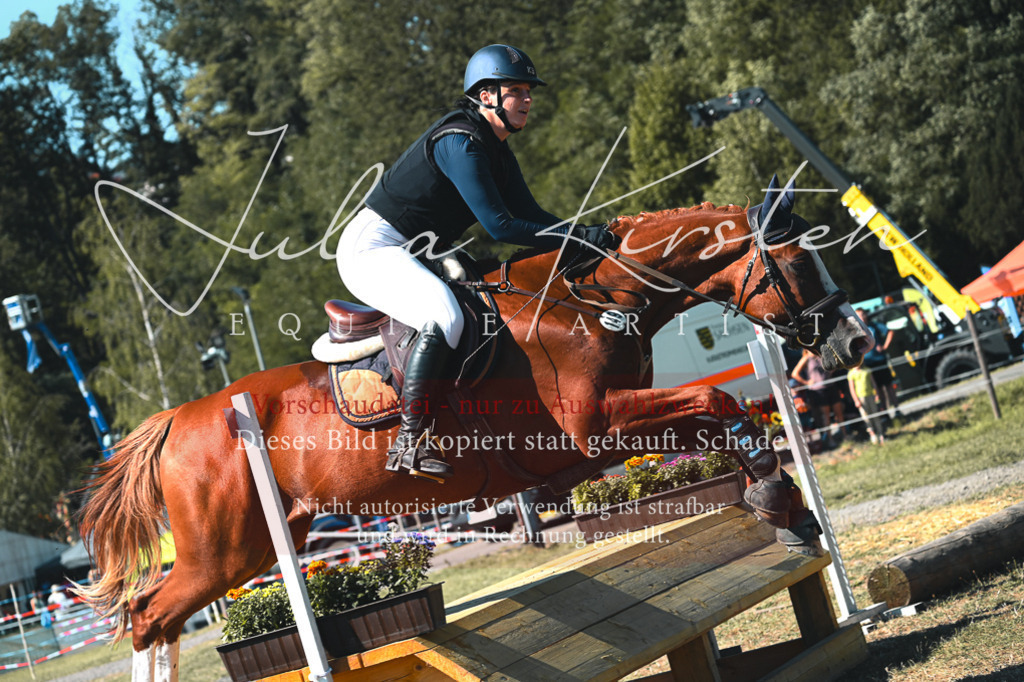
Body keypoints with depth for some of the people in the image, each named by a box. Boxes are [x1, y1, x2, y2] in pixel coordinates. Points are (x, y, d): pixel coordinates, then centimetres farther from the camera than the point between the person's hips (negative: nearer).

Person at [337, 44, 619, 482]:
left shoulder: (497, 150, 12)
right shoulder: (460, 142, -20)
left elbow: (530, 216, 10)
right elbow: (500, 226, -25)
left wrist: (591, 233, -5)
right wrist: (579, 240, -25)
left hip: (411, 258, 11)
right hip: (373, 248, -11)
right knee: (444, 318, -33)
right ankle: (410, 442, -32)